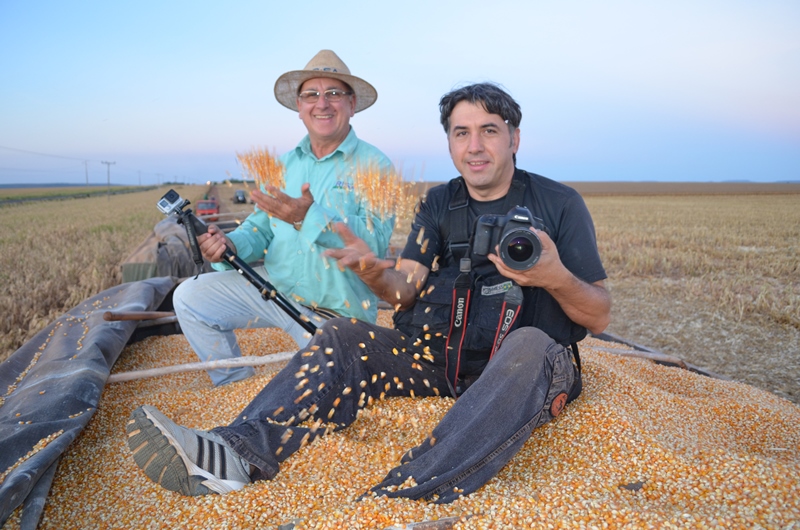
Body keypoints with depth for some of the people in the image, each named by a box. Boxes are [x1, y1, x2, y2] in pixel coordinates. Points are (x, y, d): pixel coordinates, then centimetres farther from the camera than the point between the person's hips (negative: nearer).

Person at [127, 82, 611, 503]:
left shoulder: (559, 203, -2)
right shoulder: (440, 204, 9)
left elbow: (599, 318, -4)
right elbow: (405, 290, 0)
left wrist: (557, 278, -26)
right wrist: (372, 270, -23)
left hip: (534, 364, -3)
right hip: (443, 354, 4)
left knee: (530, 345, -37)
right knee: (342, 337, -13)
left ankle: (404, 496, -50)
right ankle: (239, 454, -34)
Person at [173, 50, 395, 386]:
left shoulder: (374, 166, -12)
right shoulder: (284, 164, 8)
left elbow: (375, 243, -24)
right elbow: (260, 229, 8)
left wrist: (310, 218, -38)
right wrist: (231, 244, -15)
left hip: (336, 311, -5)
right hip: (273, 285, 5)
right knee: (190, 298, -3)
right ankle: (234, 386, 15)